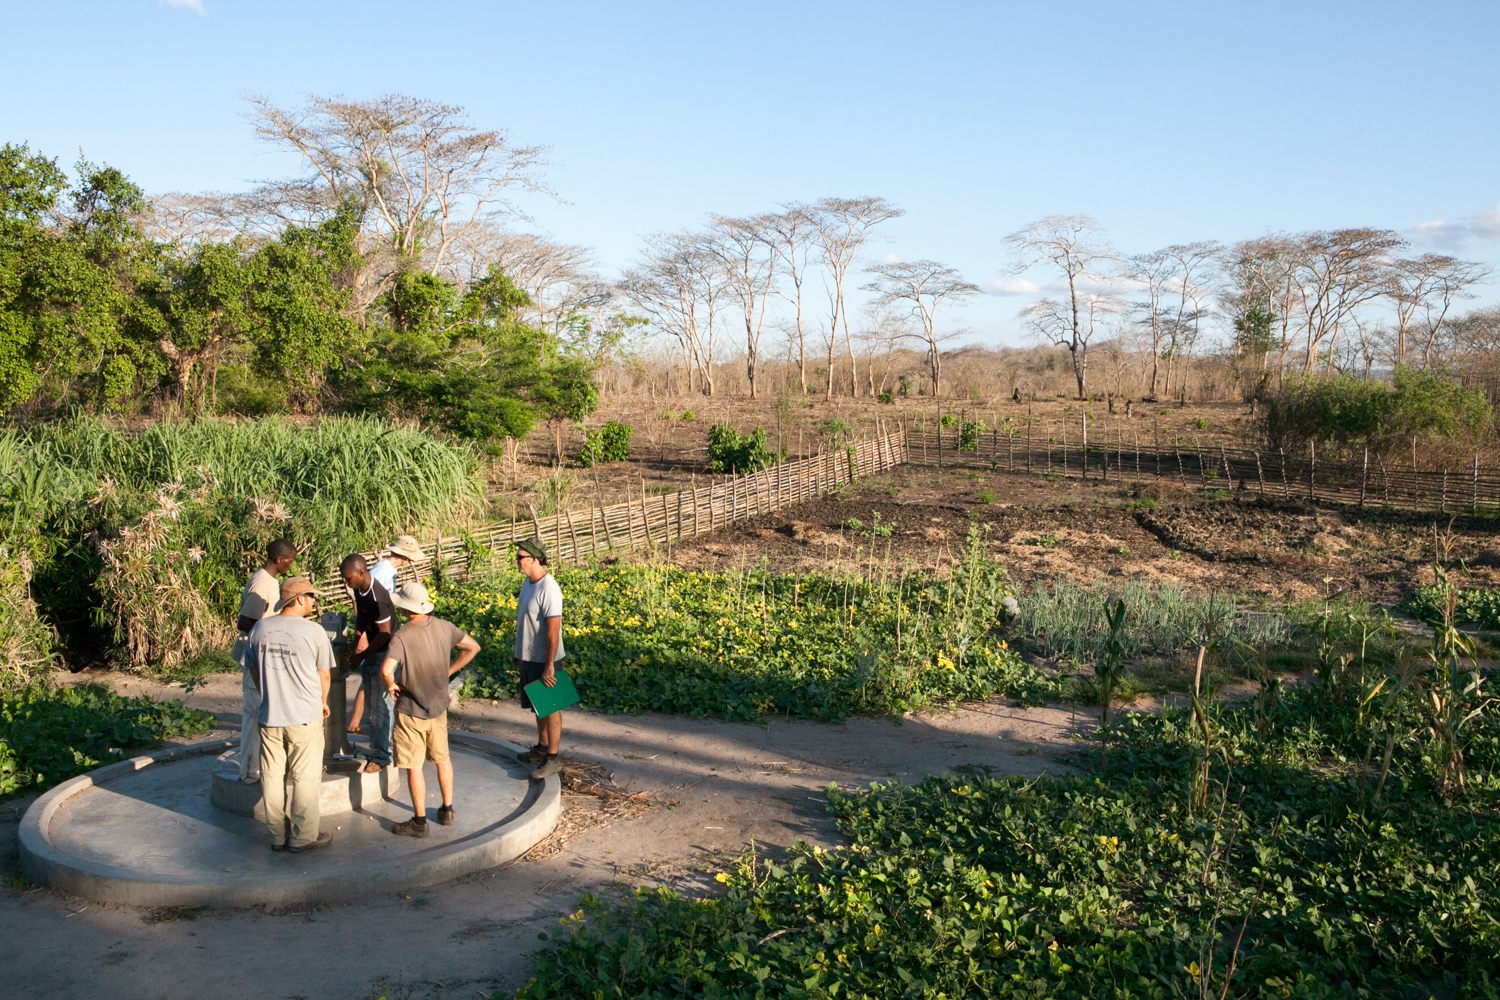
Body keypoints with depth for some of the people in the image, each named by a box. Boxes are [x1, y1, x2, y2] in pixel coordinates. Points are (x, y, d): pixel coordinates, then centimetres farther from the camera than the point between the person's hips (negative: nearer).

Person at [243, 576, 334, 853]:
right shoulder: (313, 631, -11)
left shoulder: (260, 629, 1)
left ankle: (278, 836, 22)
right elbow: (324, 675, -2)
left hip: (269, 718, 4)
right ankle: (303, 837, 13)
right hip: (305, 717, -4)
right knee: (305, 778, 7)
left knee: (273, 778, 13)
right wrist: (322, 702, 17)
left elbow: (254, 671, 12)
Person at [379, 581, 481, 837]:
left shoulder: (402, 636, -23)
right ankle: (447, 810, 31)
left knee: (414, 766, 6)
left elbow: (386, 669, -37)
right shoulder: (443, 627, -5)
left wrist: (390, 685, -16)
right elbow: (473, 647, 7)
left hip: (411, 711, -6)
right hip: (439, 707, 6)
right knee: (442, 759, 20)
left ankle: (419, 821, 14)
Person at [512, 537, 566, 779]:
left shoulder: (548, 589, -23)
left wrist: (549, 666, -24)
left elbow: (553, 630, -25)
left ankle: (552, 758, 8)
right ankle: (542, 748, 33)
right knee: (538, 705, 19)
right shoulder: (528, 583, 7)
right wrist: (518, 651, 21)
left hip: (544, 660, -9)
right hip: (528, 657, 9)